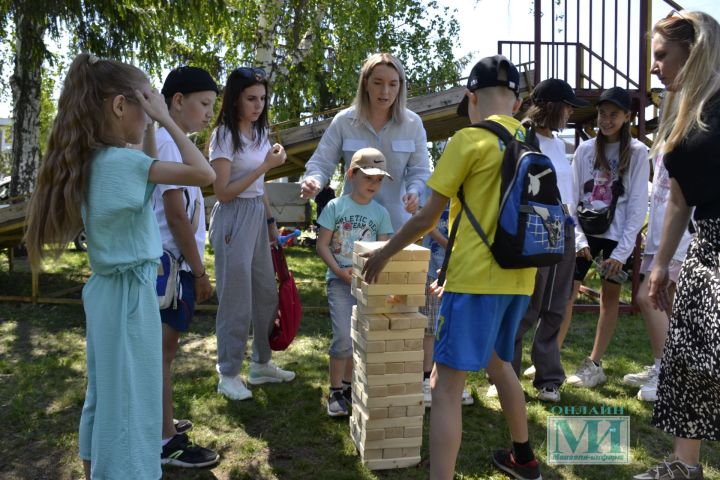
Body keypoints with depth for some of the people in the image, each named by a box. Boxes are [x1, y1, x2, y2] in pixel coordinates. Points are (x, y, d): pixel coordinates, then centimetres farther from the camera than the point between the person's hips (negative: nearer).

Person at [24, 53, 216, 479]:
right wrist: (165, 119, -17)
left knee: (106, 395, 21)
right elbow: (205, 174, -26)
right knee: (131, 401, 4)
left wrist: (151, 129, 10)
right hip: (131, 293, -9)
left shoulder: (93, 159, 6)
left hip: (110, 289, 9)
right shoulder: (120, 161, -21)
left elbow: (149, 172, 22)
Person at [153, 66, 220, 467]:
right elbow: (176, 215, -19)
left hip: (168, 262, 10)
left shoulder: (168, 141, 14)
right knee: (163, 348, -2)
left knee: (163, 346, 18)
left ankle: (159, 422, 32)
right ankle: (166, 442, 8)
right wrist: (200, 271, -15)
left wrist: (194, 267, 17)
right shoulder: (170, 143, -16)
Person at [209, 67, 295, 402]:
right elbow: (223, 192, -17)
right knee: (236, 301, -1)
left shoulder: (259, 132, 11)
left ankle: (261, 364, 30)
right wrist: (267, 165, -19)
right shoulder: (224, 135, -12)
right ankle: (228, 374, 14)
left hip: (257, 217, 8)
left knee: (267, 294, 14)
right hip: (233, 219, -8)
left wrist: (270, 221, 16)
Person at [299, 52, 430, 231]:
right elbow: (321, 163, -5)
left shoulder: (413, 123, -1)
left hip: (395, 219, 1)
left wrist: (414, 191, -22)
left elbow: (419, 170, 0)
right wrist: (313, 180, -29)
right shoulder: (343, 121, -5)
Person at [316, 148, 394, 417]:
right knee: (344, 337, -11)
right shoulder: (336, 206, -2)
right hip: (340, 280, -3)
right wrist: (339, 270, -15)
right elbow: (322, 245, -2)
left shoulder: (381, 213, 5)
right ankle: (335, 392, 4)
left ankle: (348, 384, 29)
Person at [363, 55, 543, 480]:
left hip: (477, 279, -8)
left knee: (447, 383, -5)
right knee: (498, 362, 27)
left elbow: (428, 217, -7)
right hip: (519, 278, 8)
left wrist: (385, 253, 7)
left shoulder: (470, 140, -9)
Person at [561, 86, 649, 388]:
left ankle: (595, 365, 12)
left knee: (610, 296, 3)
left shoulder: (637, 152, -3)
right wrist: (578, 238, -6)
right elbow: (571, 197, 4)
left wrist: (622, 250, -11)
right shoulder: (585, 149, 4)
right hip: (584, 231, 2)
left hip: (617, 235, -2)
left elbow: (638, 205, -6)